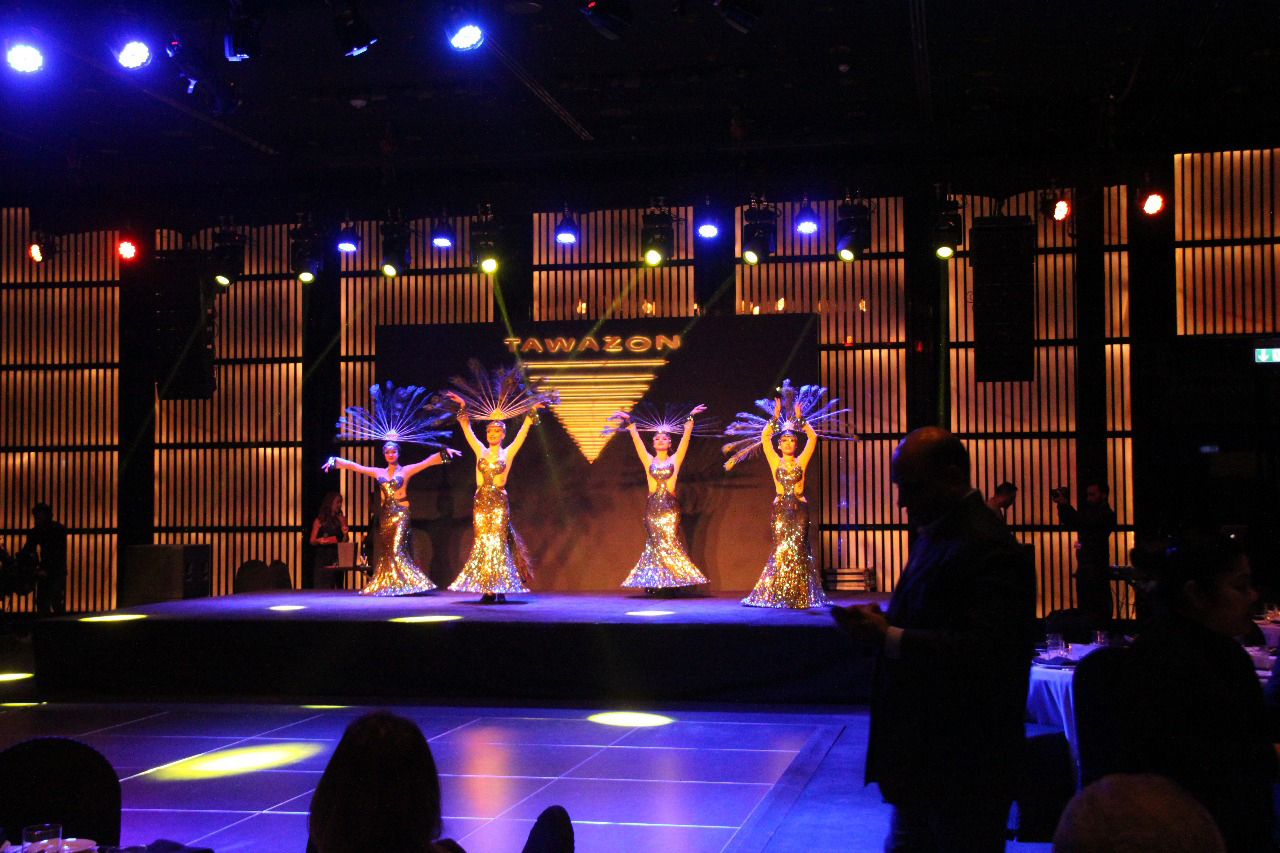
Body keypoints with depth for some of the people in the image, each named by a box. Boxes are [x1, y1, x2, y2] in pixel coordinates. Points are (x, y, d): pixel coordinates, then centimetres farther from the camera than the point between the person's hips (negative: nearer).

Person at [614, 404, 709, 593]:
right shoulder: (649, 461, 10)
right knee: (654, 543, -2)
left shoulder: (675, 460, 8)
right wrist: (630, 424, -2)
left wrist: (690, 420, -6)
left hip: (670, 506, -1)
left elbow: (685, 439, 1)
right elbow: (637, 440, 5)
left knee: (670, 542, -6)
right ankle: (653, 583, 0)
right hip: (652, 505, 1)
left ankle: (671, 582, -2)